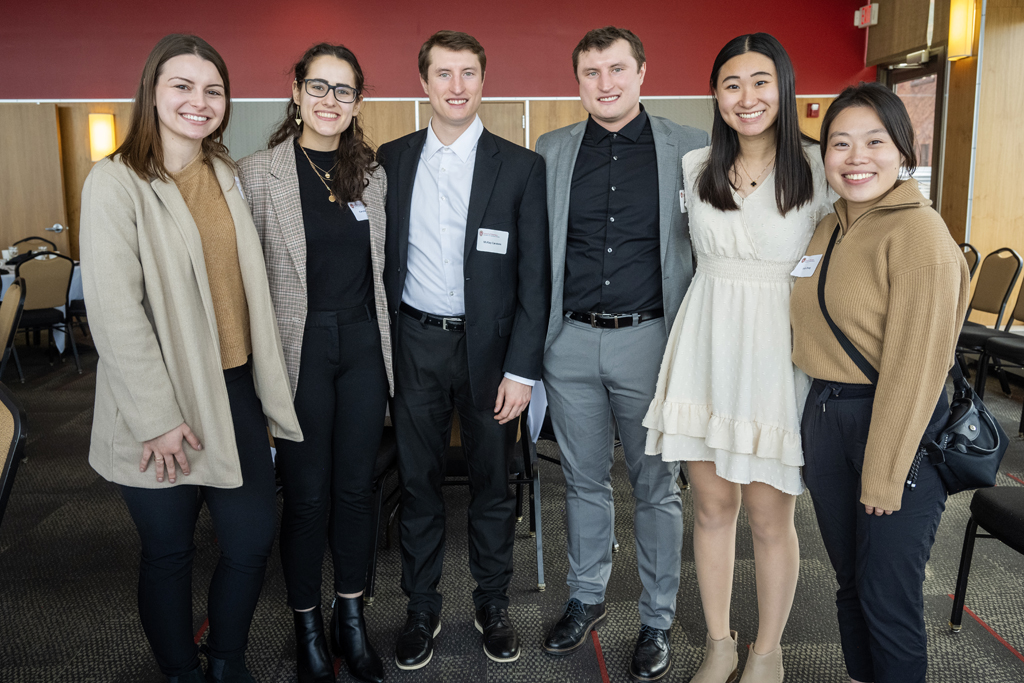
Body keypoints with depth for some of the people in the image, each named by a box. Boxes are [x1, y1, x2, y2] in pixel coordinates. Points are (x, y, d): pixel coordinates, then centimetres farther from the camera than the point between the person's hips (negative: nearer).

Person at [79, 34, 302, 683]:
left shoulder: (228, 175, 10)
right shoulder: (116, 182, -9)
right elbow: (114, 312, -15)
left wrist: (267, 382, 10)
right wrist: (157, 418, -17)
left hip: (234, 388, 6)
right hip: (162, 405, -5)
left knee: (255, 534, 9)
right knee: (170, 551, 10)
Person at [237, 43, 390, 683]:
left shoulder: (372, 171, 8)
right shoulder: (257, 173, -4)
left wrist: (385, 342, 10)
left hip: (363, 343, 3)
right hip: (299, 348, -3)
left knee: (357, 487, 12)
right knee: (308, 494, 7)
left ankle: (352, 616, 31)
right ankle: (308, 626, 29)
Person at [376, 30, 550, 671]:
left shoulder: (521, 167, -2)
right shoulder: (392, 159, 5)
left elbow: (534, 277, -4)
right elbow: (383, 258, 7)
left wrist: (521, 368, -10)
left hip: (488, 345, -1)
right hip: (414, 345, 2)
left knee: (492, 481, 11)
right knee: (419, 481, 11)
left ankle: (493, 604, 31)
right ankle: (423, 608, 30)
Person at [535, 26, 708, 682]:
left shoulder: (690, 149, -1)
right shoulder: (551, 152, 6)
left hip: (650, 340, -2)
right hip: (571, 343, 2)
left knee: (656, 486, 10)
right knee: (585, 480, 15)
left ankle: (657, 619, 28)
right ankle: (587, 596, 36)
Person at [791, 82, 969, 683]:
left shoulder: (919, 234, -16)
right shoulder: (831, 228, 9)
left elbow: (913, 364, -18)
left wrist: (883, 473, -17)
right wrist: (820, 416, 10)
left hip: (900, 424, -7)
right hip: (825, 414, 7)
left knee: (889, 596, 5)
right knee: (850, 581, 21)